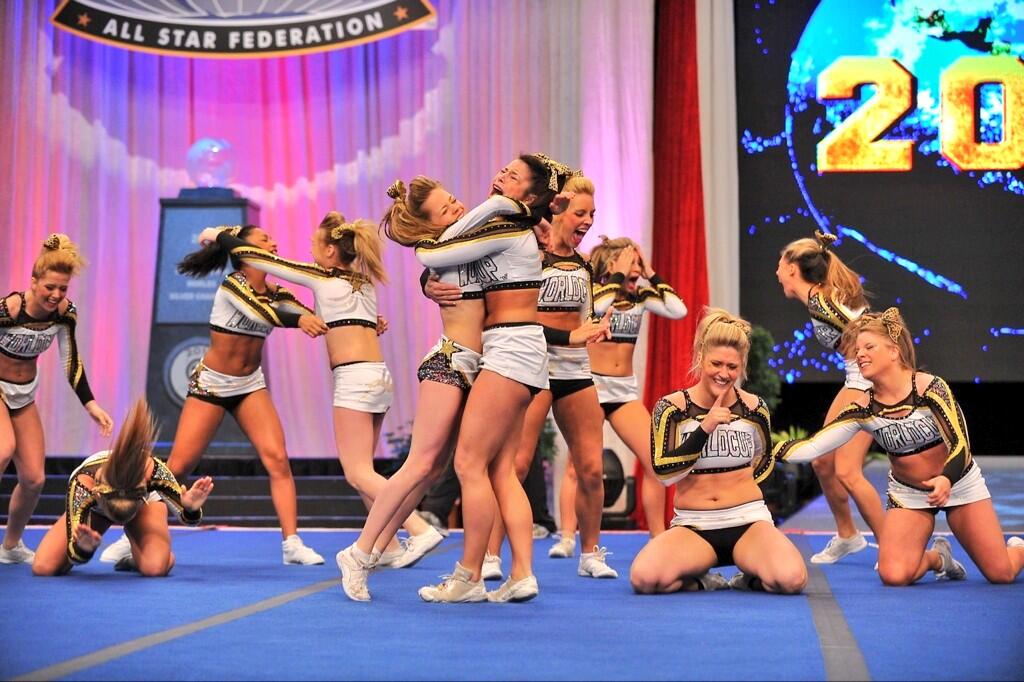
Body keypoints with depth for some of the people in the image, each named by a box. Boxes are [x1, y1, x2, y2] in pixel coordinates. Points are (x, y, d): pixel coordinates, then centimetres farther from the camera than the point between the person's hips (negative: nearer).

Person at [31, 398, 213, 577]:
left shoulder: (153, 471, -42)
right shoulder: (82, 485, -42)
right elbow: (75, 556, -39)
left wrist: (190, 508, -53)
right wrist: (84, 548, -64)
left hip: (144, 500, 0)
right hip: (91, 507, 0)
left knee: (156, 568, -30)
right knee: (43, 568, -20)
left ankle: (135, 556, 7)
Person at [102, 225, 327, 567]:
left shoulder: (275, 293, 1)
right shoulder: (231, 286, -16)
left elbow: (311, 315, -11)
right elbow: (261, 314, -34)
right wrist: (299, 320, -53)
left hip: (250, 385, 5)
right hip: (211, 384, -5)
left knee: (277, 458, -12)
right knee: (177, 467, -4)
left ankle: (292, 543, -9)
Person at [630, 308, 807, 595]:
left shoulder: (753, 407, 5)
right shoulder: (673, 408, -2)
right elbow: (663, 472, -10)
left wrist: (740, 485, 10)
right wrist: (704, 429, -18)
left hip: (748, 521, 1)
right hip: (693, 526, -1)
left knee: (791, 579, -31)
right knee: (644, 578, -32)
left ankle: (751, 579, 4)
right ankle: (700, 581, 0)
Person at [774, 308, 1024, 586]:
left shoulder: (929, 388, -22)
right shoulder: (863, 409, -13)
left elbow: (961, 447, -25)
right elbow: (812, 447, -17)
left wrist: (946, 480, -45)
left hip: (958, 482, -2)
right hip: (908, 493, 2)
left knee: (1001, 574, -3)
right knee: (893, 576, -20)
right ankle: (938, 557, 15)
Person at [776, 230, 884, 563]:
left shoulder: (817, 301, -16)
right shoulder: (821, 296, 11)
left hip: (872, 379, -10)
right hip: (857, 379, 10)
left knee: (846, 471, -13)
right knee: (822, 462, 13)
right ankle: (847, 536, 29)